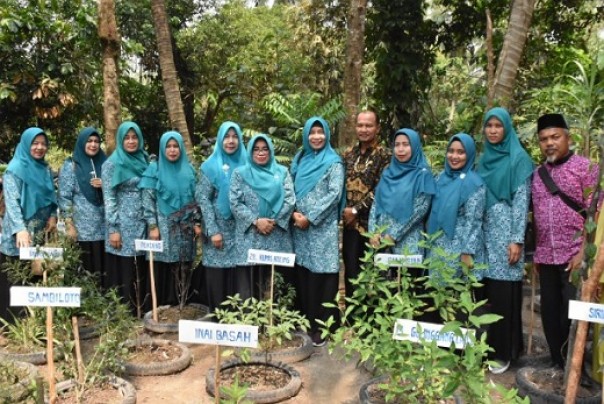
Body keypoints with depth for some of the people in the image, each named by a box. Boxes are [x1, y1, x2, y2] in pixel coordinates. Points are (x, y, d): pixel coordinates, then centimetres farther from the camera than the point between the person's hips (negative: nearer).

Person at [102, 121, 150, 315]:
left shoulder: (143, 161, 11)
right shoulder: (112, 164, -4)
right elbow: (109, 198, -8)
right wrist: (113, 229, -14)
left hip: (142, 225, 5)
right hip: (123, 226, -5)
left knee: (141, 273, 8)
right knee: (124, 274, 0)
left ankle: (140, 313, 19)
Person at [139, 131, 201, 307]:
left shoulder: (189, 169, 10)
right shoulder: (154, 169, 0)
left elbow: (195, 199, 12)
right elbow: (148, 200, -5)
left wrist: (197, 223, 5)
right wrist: (153, 226, -12)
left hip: (185, 229, 3)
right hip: (163, 228, -3)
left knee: (183, 270, 5)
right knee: (162, 271, -3)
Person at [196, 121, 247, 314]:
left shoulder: (246, 165, 8)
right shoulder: (210, 166, 1)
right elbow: (203, 199, -4)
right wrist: (213, 231, -11)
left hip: (240, 230, 2)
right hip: (217, 229, -2)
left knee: (237, 275, 3)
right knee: (217, 276, 1)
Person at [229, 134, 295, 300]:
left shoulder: (282, 172, 11)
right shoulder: (240, 173, 8)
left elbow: (290, 200, 1)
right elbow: (235, 203, -2)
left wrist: (274, 221, -10)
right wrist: (256, 221, -12)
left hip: (277, 236, 1)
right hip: (250, 237, -1)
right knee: (250, 282, -2)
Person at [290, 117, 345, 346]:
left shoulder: (334, 162, -1)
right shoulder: (300, 160, 14)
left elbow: (335, 194, -11)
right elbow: (292, 189, 13)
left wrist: (310, 217, -14)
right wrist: (294, 213, -5)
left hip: (323, 227, -5)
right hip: (299, 225, 5)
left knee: (321, 275, -4)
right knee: (302, 274, 8)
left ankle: (321, 326, 5)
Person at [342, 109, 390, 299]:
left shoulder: (384, 155, -5)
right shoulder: (349, 153, 12)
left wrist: (356, 210, -13)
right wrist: (344, 209, 1)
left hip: (371, 221, -4)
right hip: (350, 221, 5)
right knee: (351, 269, 10)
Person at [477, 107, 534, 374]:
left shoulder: (518, 159, -4)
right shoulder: (484, 159, 14)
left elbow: (522, 200, -9)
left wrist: (517, 240, -15)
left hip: (505, 233, -5)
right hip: (484, 233, 6)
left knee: (504, 294, -2)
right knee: (487, 292, 8)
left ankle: (504, 352, 10)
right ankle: (489, 346, 21)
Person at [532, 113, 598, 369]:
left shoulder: (585, 168, -4)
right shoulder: (538, 174, 11)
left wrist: (583, 252, -16)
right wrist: (536, 253, 11)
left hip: (574, 257, -5)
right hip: (546, 258, 5)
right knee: (550, 313, 10)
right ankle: (557, 364, 24)